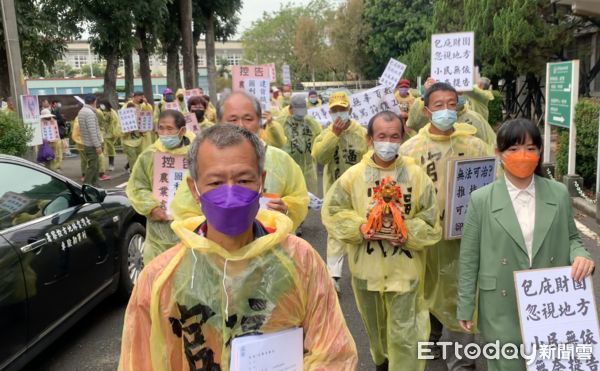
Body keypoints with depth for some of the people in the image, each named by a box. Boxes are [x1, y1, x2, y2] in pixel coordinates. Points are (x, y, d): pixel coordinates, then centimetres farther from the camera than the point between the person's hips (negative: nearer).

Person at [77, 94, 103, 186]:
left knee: (96, 165, 16)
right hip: (91, 145, -10)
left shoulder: (81, 111, 14)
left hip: (86, 143, 10)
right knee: (92, 166, -5)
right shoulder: (90, 113, -17)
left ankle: (94, 184, 22)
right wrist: (98, 145, -21)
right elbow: (92, 131, -22)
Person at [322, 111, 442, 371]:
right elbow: (332, 211, -2)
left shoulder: (417, 175, -5)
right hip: (366, 266, 2)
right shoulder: (353, 175, -5)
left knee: (404, 333, 3)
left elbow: (430, 220, -2)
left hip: (404, 267, -2)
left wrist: (409, 233, -19)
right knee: (375, 324, 24)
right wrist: (359, 228, -16)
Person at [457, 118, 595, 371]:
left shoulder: (559, 193, 1)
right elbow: (469, 257, -3)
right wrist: (465, 307, -2)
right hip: (502, 312, -2)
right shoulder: (481, 199, -7)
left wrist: (580, 255, -11)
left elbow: (571, 237, 13)